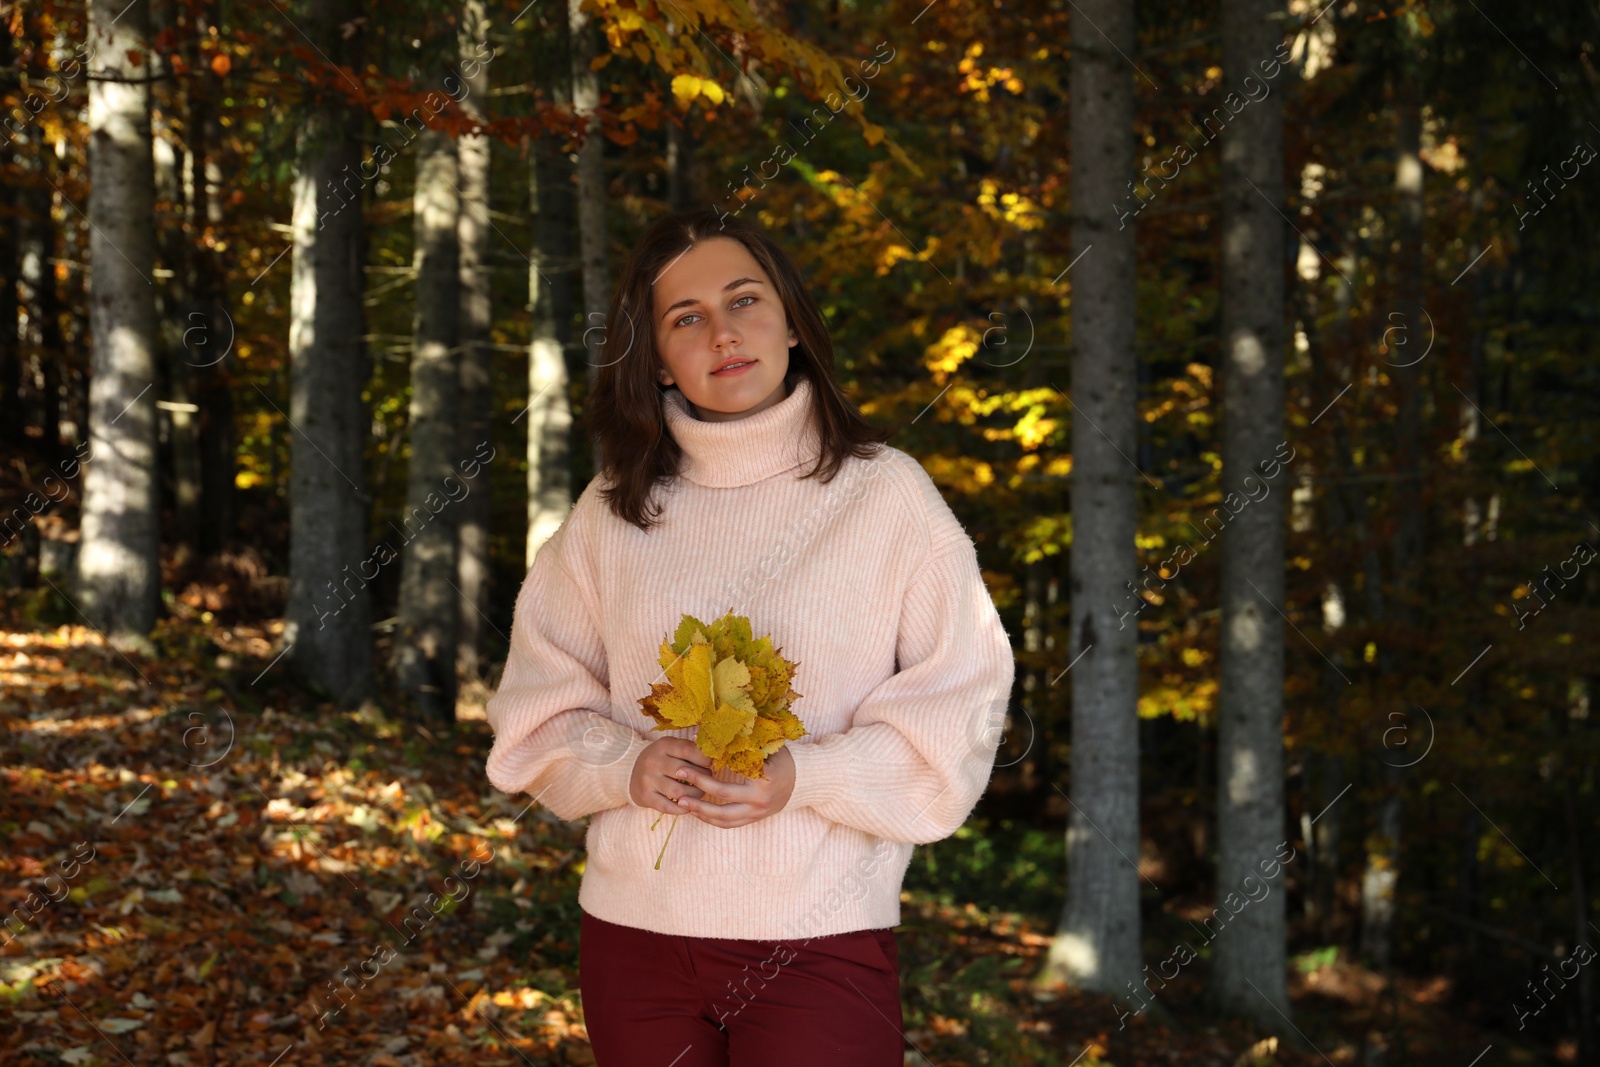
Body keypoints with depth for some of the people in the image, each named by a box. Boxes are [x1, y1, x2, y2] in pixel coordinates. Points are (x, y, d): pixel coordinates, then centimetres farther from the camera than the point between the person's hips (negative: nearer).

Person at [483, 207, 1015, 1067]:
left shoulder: (887, 495, -1)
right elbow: (538, 712, 9)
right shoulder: (611, 513, 6)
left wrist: (802, 776, -17)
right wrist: (625, 765, -11)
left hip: (821, 940, -3)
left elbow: (955, 713, -4)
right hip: (633, 932, 3)